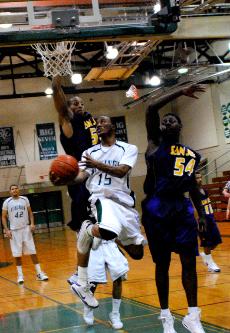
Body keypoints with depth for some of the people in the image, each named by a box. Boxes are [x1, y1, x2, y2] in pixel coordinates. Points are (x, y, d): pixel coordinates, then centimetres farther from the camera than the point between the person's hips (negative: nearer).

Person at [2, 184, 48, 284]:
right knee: (17, 254, 3)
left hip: (26, 228, 1)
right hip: (14, 231, -1)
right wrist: (6, 230, -7)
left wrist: (32, 223, -5)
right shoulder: (7, 202, -2)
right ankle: (20, 275, 12)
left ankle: (39, 273, 4)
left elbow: (30, 212, 10)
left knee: (33, 252, 0)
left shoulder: (25, 199, 2)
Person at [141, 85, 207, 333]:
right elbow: (151, 109, -8)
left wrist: (201, 213, 19)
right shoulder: (155, 145, 4)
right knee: (162, 264, 3)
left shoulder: (191, 155, 16)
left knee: (189, 262, 0)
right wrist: (181, 92, -7)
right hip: (157, 209, -3)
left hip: (182, 208, 3)